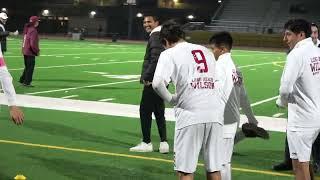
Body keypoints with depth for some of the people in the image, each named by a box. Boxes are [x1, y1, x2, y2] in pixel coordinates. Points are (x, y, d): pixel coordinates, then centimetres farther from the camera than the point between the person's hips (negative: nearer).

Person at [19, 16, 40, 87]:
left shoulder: (27, 29, 8)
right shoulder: (33, 30, -18)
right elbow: (33, 44, -24)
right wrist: (37, 51, -10)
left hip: (25, 51, 9)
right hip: (30, 52, -9)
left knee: (27, 67, 20)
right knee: (30, 68, 1)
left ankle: (22, 80, 26)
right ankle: (27, 82, 6)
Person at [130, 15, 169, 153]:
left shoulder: (155, 36, -14)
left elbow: (156, 59, -23)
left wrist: (146, 77, -17)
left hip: (153, 81, -10)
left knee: (145, 110, -2)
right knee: (159, 111, 13)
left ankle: (146, 143, 4)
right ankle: (164, 143, 15)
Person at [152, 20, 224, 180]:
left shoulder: (169, 53, 3)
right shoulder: (206, 51, 20)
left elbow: (157, 83, -13)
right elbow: (217, 80, 19)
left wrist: (171, 99, 2)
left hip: (190, 114, -5)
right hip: (215, 113, 5)